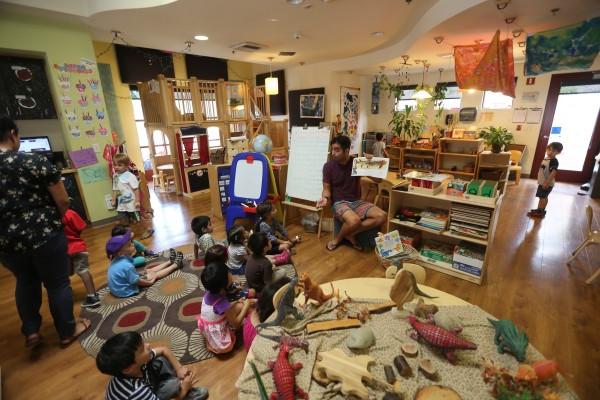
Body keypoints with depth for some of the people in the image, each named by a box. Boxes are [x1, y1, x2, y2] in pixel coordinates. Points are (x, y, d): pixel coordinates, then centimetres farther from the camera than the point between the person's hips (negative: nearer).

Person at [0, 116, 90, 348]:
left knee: (25, 282, 26)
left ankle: (31, 332, 31)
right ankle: (67, 332, 25)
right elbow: (63, 201, -11)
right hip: (44, 234, -4)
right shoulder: (35, 161, -13)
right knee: (58, 284, 11)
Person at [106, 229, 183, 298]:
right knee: (155, 274, 2)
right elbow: (137, 281, -24)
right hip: (127, 291, -9)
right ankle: (175, 265, 19)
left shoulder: (117, 259, -4)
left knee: (149, 271, 18)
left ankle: (170, 262, 33)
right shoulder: (127, 266, -35)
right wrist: (150, 281, -7)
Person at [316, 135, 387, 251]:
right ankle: (338, 238, -1)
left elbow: (378, 180, -2)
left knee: (382, 216, -18)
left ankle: (350, 234, -5)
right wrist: (325, 198, -23)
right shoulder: (328, 166, -6)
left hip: (357, 201, 4)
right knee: (355, 221, -36)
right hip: (339, 202, -4)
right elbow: (326, 188, -1)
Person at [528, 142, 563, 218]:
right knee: (543, 197, 16)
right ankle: (539, 210, 26)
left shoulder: (554, 161, -18)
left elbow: (553, 172, -25)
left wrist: (547, 182, -28)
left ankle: (540, 212, 4)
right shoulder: (546, 159, 10)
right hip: (542, 182, 9)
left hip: (547, 184, -9)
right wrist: (539, 180, 21)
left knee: (543, 197, -3)